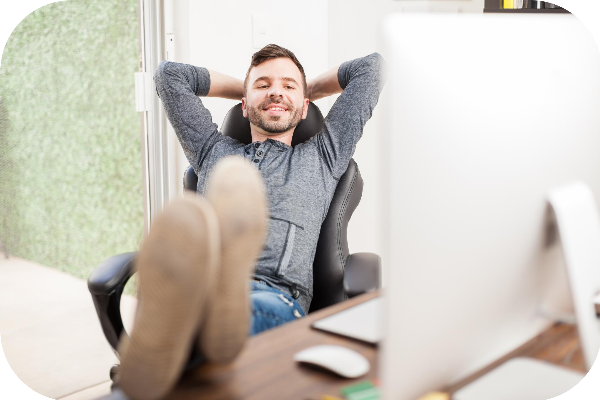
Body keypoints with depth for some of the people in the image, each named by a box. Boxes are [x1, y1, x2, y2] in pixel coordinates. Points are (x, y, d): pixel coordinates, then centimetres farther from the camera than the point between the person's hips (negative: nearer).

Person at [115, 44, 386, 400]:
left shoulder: (323, 156, 32)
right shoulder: (215, 150, 36)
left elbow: (372, 66, 36)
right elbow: (169, 74, 43)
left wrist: (311, 89, 50)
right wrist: (241, 87, 49)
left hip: (277, 295, -1)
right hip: (196, 281, 2)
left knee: (263, 305, -42)